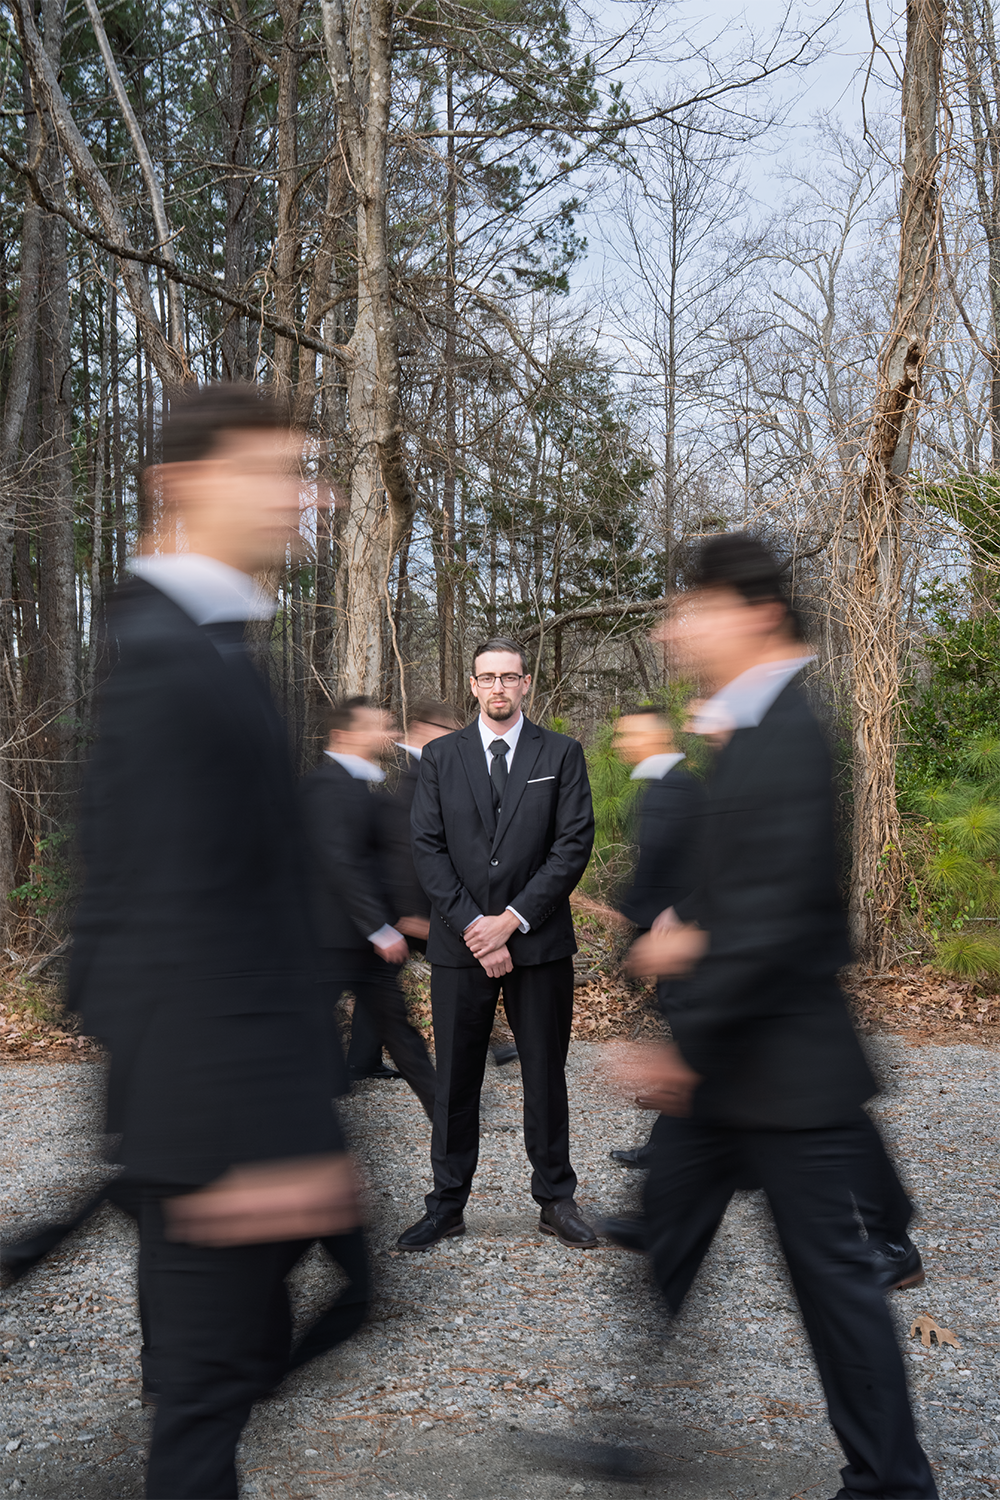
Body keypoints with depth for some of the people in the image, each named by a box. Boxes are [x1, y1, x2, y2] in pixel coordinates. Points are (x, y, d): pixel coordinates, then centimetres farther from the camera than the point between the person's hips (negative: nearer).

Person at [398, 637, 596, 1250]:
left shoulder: (562, 754, 3)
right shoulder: (440, 756, 7)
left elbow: (574, 844, -5)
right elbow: (427, 848, 0)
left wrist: (512, 919, -12)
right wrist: (473, 926, -11)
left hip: (540, 941, -1)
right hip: (459, 944, 1)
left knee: (546, 1074, 8)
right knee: (455, 1079, 7)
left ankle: (557, 1200, 22)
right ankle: (447, 1205, 19)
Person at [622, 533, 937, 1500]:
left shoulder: (798, 735, -21)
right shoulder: (754, 732, 10)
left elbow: (776, 916, -25)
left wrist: (683, 1040, -20)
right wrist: (689, 933, 3)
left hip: (786, 1064, -10)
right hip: (719, 1060, 10)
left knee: (828, 1267, 6)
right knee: (663, 1242, 18)